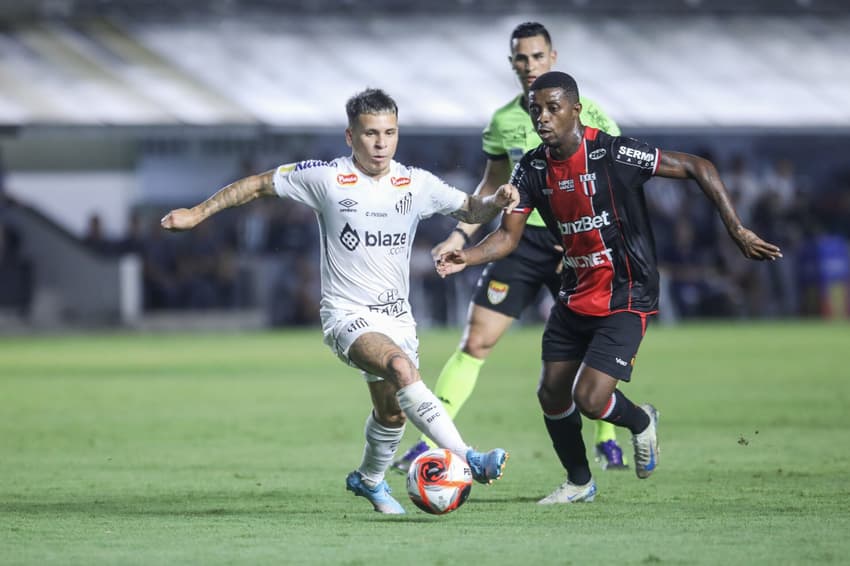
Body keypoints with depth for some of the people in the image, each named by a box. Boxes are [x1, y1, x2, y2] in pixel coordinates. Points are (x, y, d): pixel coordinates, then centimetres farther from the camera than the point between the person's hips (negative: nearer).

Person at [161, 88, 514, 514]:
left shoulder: (416, 184, 0)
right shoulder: (325, 178, -8)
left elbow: (470, 210, 10)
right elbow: (260, 183, 3)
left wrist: (496, 202, -12)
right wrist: (198, 213, 3)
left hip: (396, 315, 5)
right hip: (347, 314, -5)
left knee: (393, 412, 13)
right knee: (402, 368, -31)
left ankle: (369, 479, 45)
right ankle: (467, 460, -37)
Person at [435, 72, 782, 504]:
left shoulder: (614, 153, -20)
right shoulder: (532, 169, -2)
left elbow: (698, 168, -14)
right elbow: (508, 236, 3)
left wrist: (737, 231, -18)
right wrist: (464, 258, -18)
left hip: (625, 298, -6)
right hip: (575, 297, 6)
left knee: (589, 399, -15)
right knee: (551, 395, 6)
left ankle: (640, 422, 20)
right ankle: (579, 483, 30)